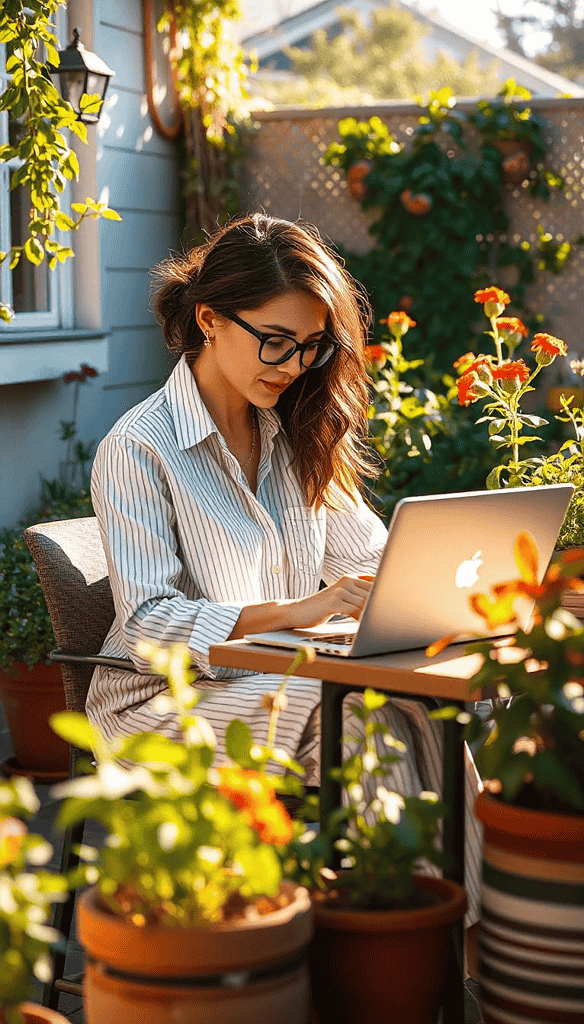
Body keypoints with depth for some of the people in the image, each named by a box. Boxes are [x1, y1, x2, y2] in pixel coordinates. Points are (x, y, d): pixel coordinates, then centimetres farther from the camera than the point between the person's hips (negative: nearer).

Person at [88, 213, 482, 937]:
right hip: (166, 696, -5)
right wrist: (293, 611, -29)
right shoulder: (136, 449, -10)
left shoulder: (296, 433, 12)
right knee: (364, 715, -32)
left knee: (417, 711, -28)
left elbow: (369, 556, 12)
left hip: (286, 678, 6)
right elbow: (147, 622, -17)